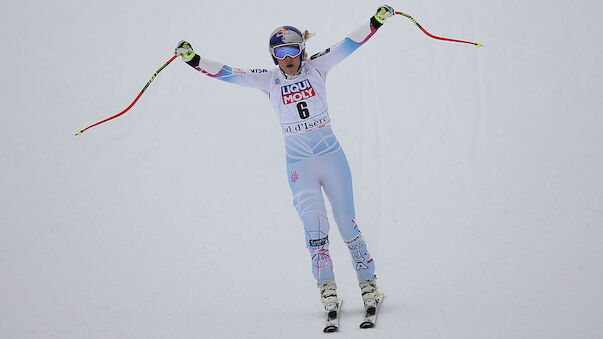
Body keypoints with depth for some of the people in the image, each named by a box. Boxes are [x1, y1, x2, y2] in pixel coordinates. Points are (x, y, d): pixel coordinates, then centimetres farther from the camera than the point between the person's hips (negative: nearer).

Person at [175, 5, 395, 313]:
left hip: (331, 155, 0)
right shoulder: (268, 80, 1)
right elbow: (229, 73, -3)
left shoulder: (316, 68, -1)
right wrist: (193, 59, -13)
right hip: (298, 162, 0)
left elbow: (349, 44, -6)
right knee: (314, 221, -14)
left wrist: (377, 21, -16)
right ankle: (326, 287, -9)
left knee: (347, 222, 2)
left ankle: (368, 283, 10)